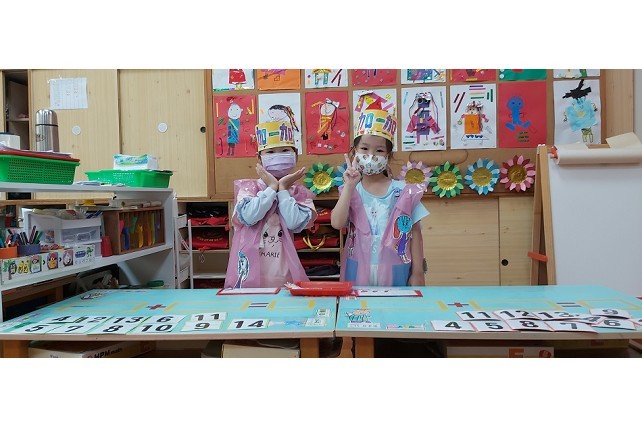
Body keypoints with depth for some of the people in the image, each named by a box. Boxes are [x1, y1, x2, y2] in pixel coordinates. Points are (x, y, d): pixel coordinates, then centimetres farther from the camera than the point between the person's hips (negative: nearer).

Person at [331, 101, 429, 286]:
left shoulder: (404, 192, -1)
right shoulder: (350, 191, 1)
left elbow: (415, 233, 2)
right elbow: (337, 223, -15)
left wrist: (418, 273, 0)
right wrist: (349, 186, -18)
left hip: (394, 274, 0)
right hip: (358, 273, 1)